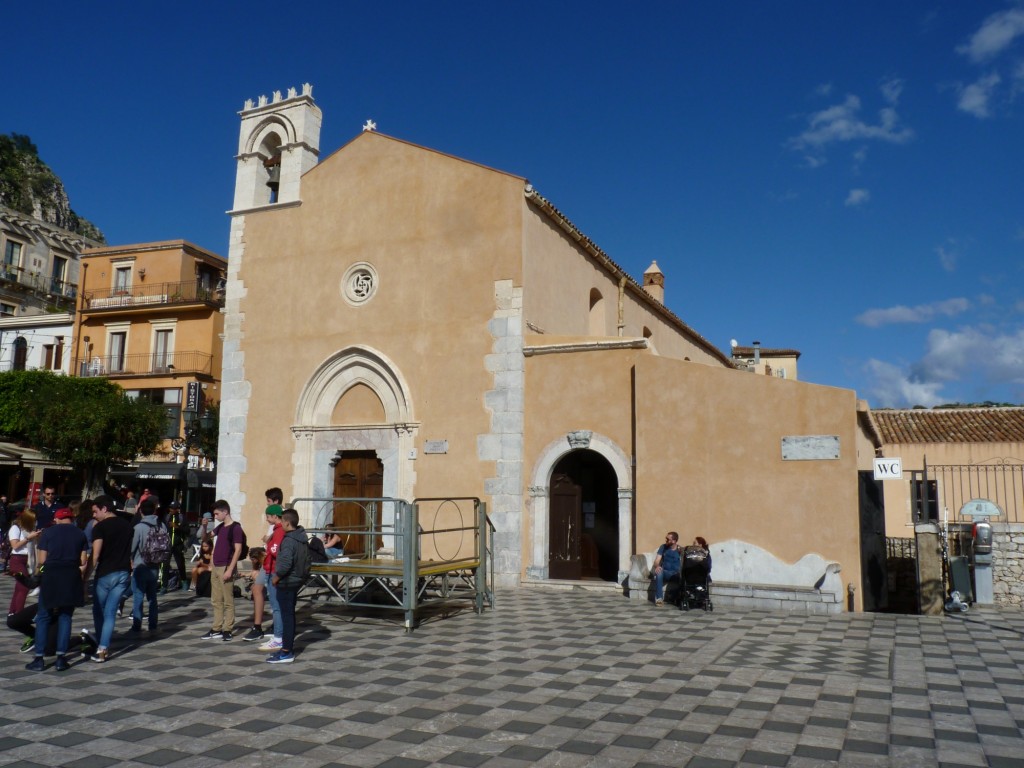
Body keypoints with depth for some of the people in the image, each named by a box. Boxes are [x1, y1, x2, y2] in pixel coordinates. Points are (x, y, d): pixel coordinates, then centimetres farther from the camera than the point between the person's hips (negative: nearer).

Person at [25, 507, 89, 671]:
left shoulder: (48, 532, 1)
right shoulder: (80, 534, 6)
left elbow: (42, 560, -2)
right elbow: (83, 562, 2)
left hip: (51, 576, -1)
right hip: (72, 577, 1)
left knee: (43, 617, 9)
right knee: (65, 616, 9)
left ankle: (39, 658, 9)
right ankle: (61, 658, 6)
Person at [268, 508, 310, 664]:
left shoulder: (288, 540, -20)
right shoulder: (303, 538, 9)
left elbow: (285, 563, -27)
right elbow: (306, 559, 16)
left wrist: (276, 577, -13)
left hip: (287, 582, -9)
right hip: (298, 579, 9)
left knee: (287, 615, -4)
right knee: (290, 614, 17)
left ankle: (286, 653, 1)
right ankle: (288, 646, 26)